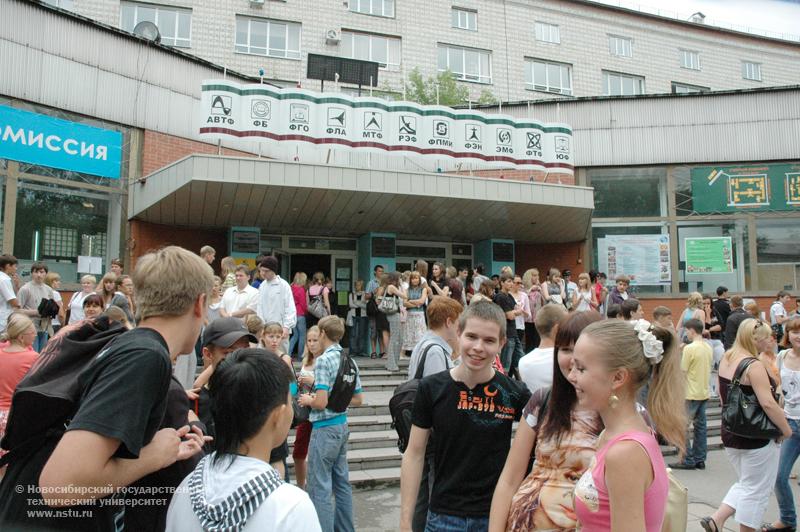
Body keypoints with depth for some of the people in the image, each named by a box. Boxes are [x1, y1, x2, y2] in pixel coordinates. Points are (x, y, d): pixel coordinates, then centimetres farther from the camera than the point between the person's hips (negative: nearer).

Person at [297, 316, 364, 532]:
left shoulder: (324, 360, -17)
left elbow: (321, 402, -22)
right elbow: (357, 399, 12)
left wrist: (307, 400, -3)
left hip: (325, 428, -8)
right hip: (342, 425, 8)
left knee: (319, 487, 1)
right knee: (342, 482, 17)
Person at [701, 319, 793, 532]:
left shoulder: (725, 360, 5)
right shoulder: (754, 366, -20)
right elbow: (768, 403, -24)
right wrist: (786, 429, -10)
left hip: (729, 434, 8)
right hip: (757, 438, -8)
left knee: (744, 485, 21)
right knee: (756, 490, 8)